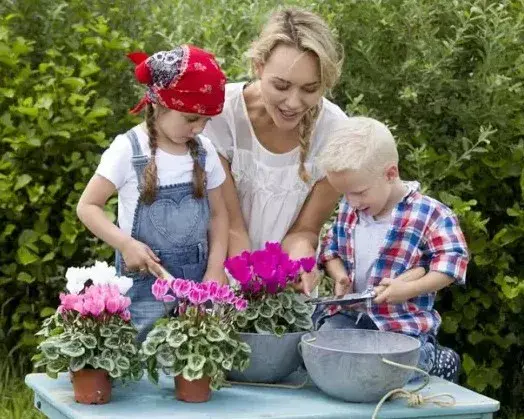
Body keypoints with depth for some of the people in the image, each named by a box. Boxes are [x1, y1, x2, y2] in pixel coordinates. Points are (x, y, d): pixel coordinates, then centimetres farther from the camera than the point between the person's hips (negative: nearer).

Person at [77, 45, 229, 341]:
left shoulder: (204, 150, 3)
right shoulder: (129, 150, -9)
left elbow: (218, 213, 10)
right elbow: (88, 207, -5)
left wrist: (215, 270, -2)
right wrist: (125, 244, -20)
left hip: (196, 277, 4)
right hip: (146, 279, -4)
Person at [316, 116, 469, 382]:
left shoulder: (429, 214, -13)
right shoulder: (348, 211, 6)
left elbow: (452, 260, -14)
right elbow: (331, 247, 19)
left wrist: (409, 289, -23)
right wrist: (339, 275, -3)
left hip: (404, 323, -5)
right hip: (349, 314, 6)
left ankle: (431, 359, 12)